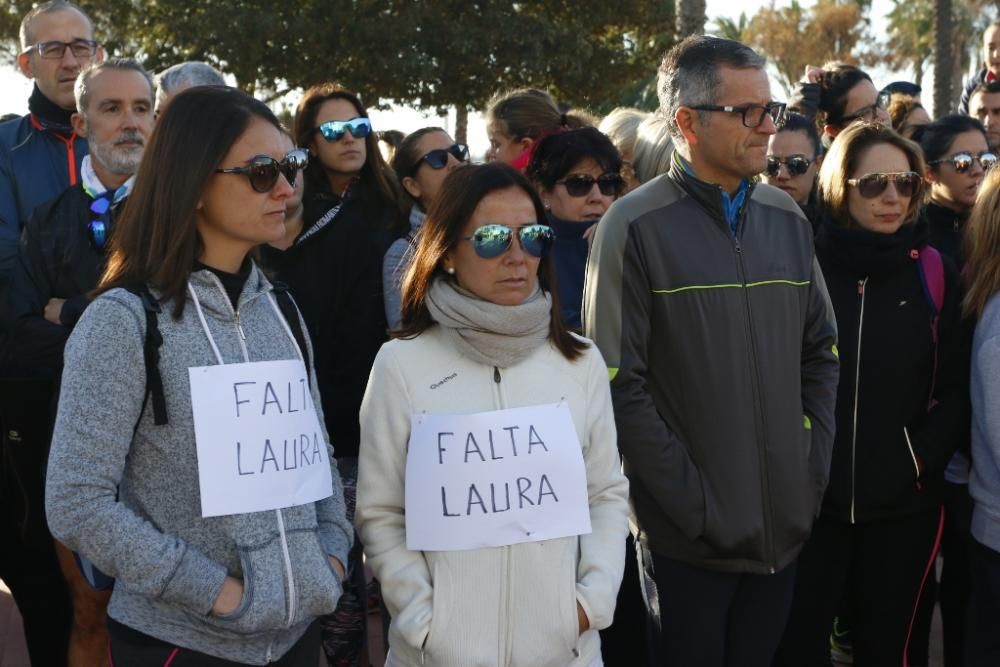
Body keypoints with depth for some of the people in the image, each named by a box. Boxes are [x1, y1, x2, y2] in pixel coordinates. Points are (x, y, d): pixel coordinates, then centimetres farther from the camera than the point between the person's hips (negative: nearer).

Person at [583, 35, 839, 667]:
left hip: (786, 525, 5)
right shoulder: (636, 227, -9)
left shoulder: (787, 218, 8)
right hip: (688, 539, -5)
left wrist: (814, 465, 4)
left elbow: (820, 351, 14)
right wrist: (693, 502, -15)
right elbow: (621, 384, -13)